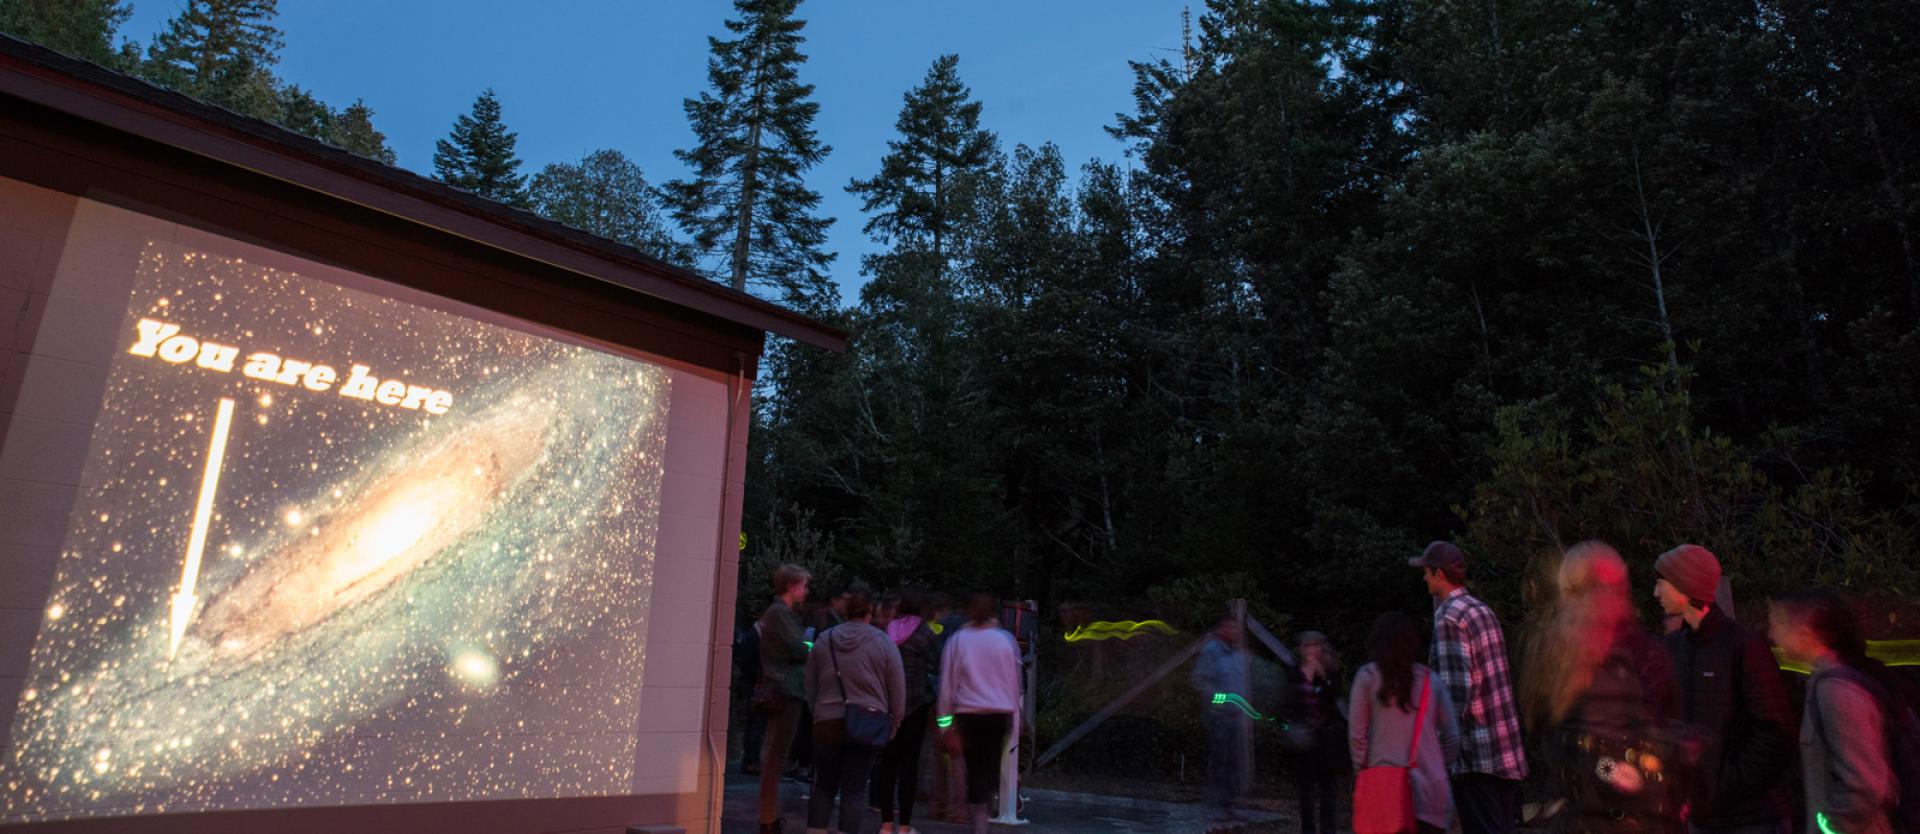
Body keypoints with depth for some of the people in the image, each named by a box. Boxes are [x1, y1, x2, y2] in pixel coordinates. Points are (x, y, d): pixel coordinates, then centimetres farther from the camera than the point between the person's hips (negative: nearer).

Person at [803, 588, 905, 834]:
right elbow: (898, 687, -1)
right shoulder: (883, 642, -3)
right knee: (854, 789, 3)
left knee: (824, 786, 11)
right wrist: (895, 721, 10)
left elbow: (810, 686, 13)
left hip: (827, 722, 3)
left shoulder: (823, 641, 6)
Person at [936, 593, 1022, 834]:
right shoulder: (1006, 640, 2)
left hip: (969, 712, -1)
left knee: (975, 767, 5)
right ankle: (983, 810, 7)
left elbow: (948, 680, 0)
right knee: (992, 766, 10)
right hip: (1000, 712, 1)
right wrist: (1013, 715, 17)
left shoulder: (958, 639, -1)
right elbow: (1015, 681, 9)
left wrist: (946, 717, 6)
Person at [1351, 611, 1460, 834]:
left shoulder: (1368, 676, 0)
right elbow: (1452, 737, 8)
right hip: (1430, 788, 2)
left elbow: (1357, 735, 0)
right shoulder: (1431, 679, 7)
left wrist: (1362, 770, 12)